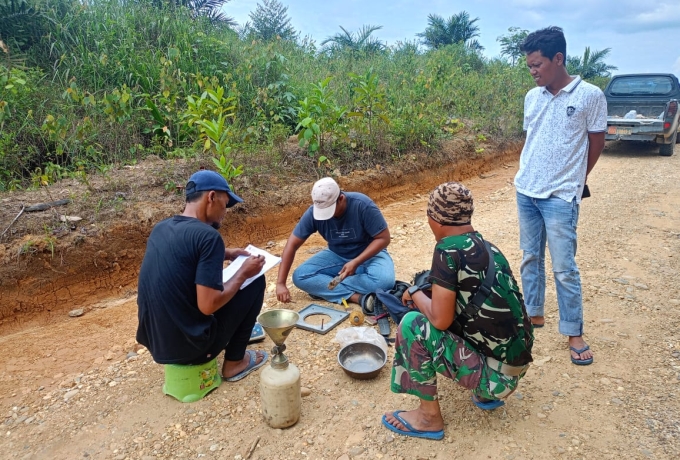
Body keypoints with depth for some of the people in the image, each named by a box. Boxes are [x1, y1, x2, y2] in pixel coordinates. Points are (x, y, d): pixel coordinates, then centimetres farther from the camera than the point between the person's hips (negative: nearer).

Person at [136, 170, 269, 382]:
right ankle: (235, 362, 14)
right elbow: (208, 305, -23)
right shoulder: (208, 235, -20)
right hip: (189, 345, -8)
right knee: (256, 281, 6)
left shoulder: (160, 228, 4)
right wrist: (243, 273, -9)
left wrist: (224, 255, 17)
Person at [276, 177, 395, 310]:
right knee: (300, 276, -19)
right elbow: (292, 245, -14)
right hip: (336, 256, 3)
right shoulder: (313, 212, -19)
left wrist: (356, 262, -32)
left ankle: (322, 289, -21)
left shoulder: (362, 205, -27)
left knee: (384, 280, -35)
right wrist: (280, 283, -20)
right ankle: (357, 297, -27)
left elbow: (383, 238, -21)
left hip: (369, 254, -2)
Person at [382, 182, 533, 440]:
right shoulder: (487, 247, 5)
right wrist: (426, 296, 21)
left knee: (413, 325, -13)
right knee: (454, 311, 23)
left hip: (496, 374, -8)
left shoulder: (449, 250, -20)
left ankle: (429, 418, 3)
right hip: (514, 365, 8)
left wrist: (415, 294, -3)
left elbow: (441, 320, -20)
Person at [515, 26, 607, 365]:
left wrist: (573, 181, 9)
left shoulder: (590, 95, -8)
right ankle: (534, 314, 30)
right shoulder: (531, 97, 6)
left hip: (560, 197, -5)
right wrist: (527, 175, 7)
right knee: (530, 258, 14)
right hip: (525, 191, 5)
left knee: (564, 268, -1)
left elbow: (596, 143, 1)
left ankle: (574, 333, 15)